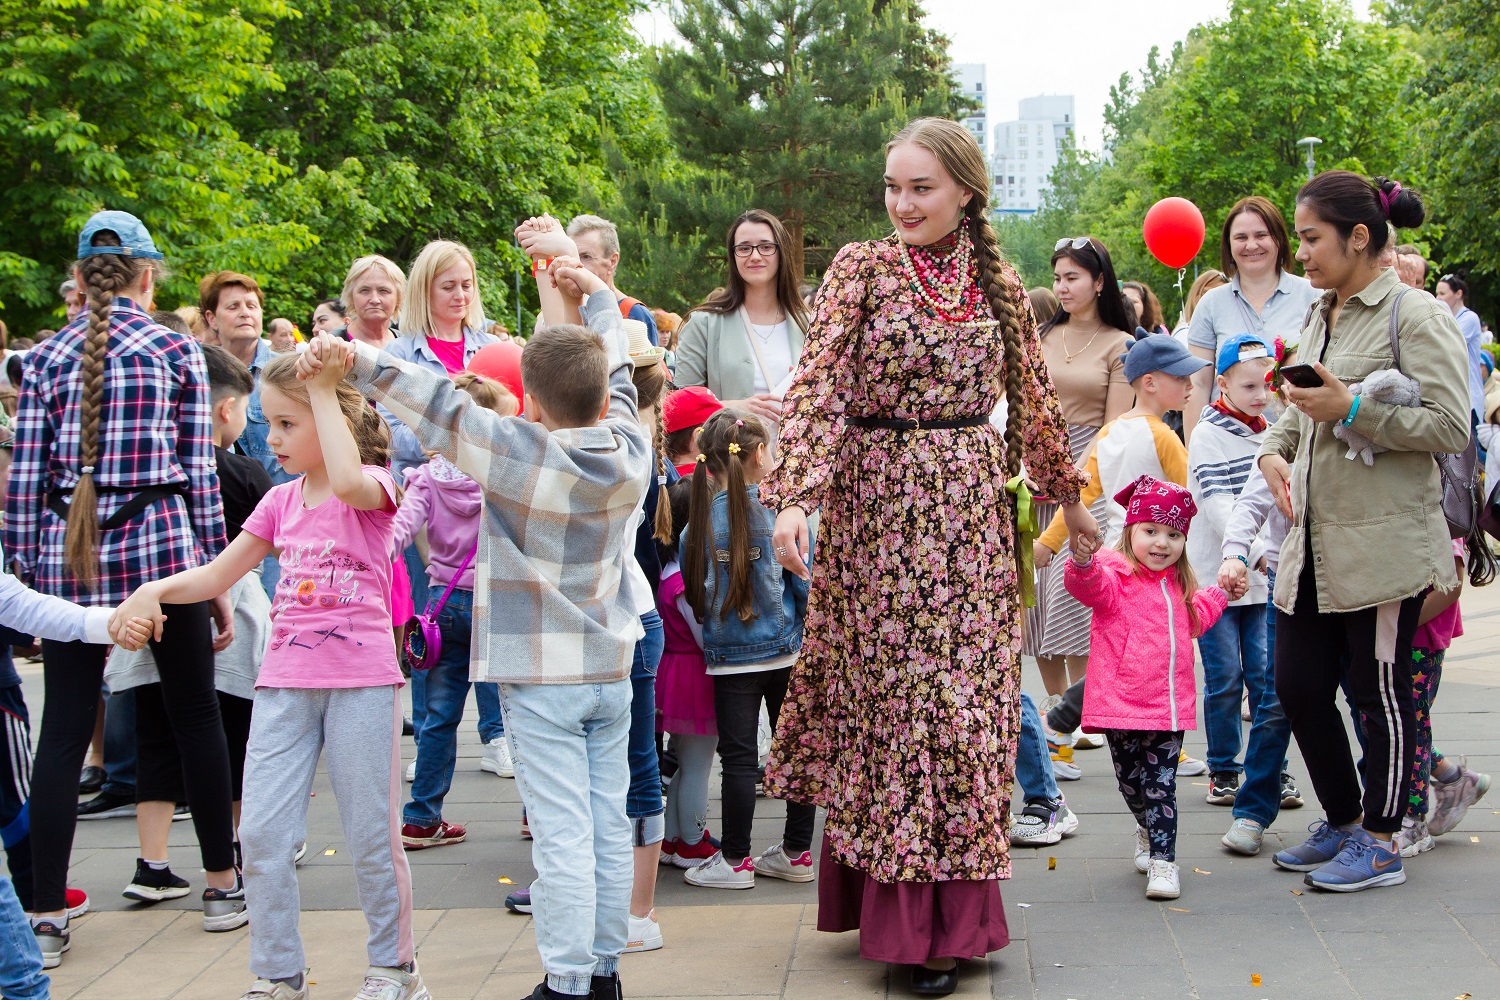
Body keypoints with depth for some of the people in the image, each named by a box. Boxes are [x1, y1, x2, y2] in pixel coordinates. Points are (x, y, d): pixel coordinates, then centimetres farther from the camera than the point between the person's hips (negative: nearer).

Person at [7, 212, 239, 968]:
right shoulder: (176, 352, 2)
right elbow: (199, 471, 1)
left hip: (67, 557, 2)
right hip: (161, 544, -1)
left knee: (63, 729, 3)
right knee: (195, 713, 12)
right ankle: (222, 883, 20)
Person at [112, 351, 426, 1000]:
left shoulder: (374, 483, -4)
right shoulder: (281, 500, 12)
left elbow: (347, 482, -31)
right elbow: (217, 575, 14)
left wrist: (323, 389, -22)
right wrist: (156, 590, -5)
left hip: (361, 680, -5)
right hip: (284, 680, 5)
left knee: (371, 832, 3)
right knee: (260, 832, 0)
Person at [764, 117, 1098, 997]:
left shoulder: (999, 285, 7)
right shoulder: (861, 269, -2)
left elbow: (1033, 397, 17)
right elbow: (819, 384, -12)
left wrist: (1068, 495, 24)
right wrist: (794, 495, -23)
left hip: (969, 510, 3)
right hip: (878, 504, -2)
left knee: (964, 693, 3)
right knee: (886, 693, 1)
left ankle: (951, 913, 11)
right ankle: (901, 914, 11)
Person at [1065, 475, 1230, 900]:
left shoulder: (1179, 585, 15)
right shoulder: (1116, 574, -8)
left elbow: (1193, 621, 34)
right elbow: (1093, 586, -32)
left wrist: (1220, 594, 29)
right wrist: (1084, 563, -52)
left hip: (1170, 706, 4)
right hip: (1121, 704, -3)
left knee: (1162, 786, -2)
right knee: (1131, 782, 12)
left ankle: (1163, 860, -1)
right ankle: (1148, 831, 39)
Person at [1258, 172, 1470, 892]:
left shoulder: (1415, 315, -9)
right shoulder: (1320, 317, 15)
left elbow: (1451, 428, -16)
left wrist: (1352, 408, -20)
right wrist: (1272, 451, 7)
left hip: (1383, 542, -8)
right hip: (1314, 542, 8)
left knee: (1380, 692, 1)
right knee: (1298, 686, 9)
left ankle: (1379, 844, 13)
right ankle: (1342, 823, 26)